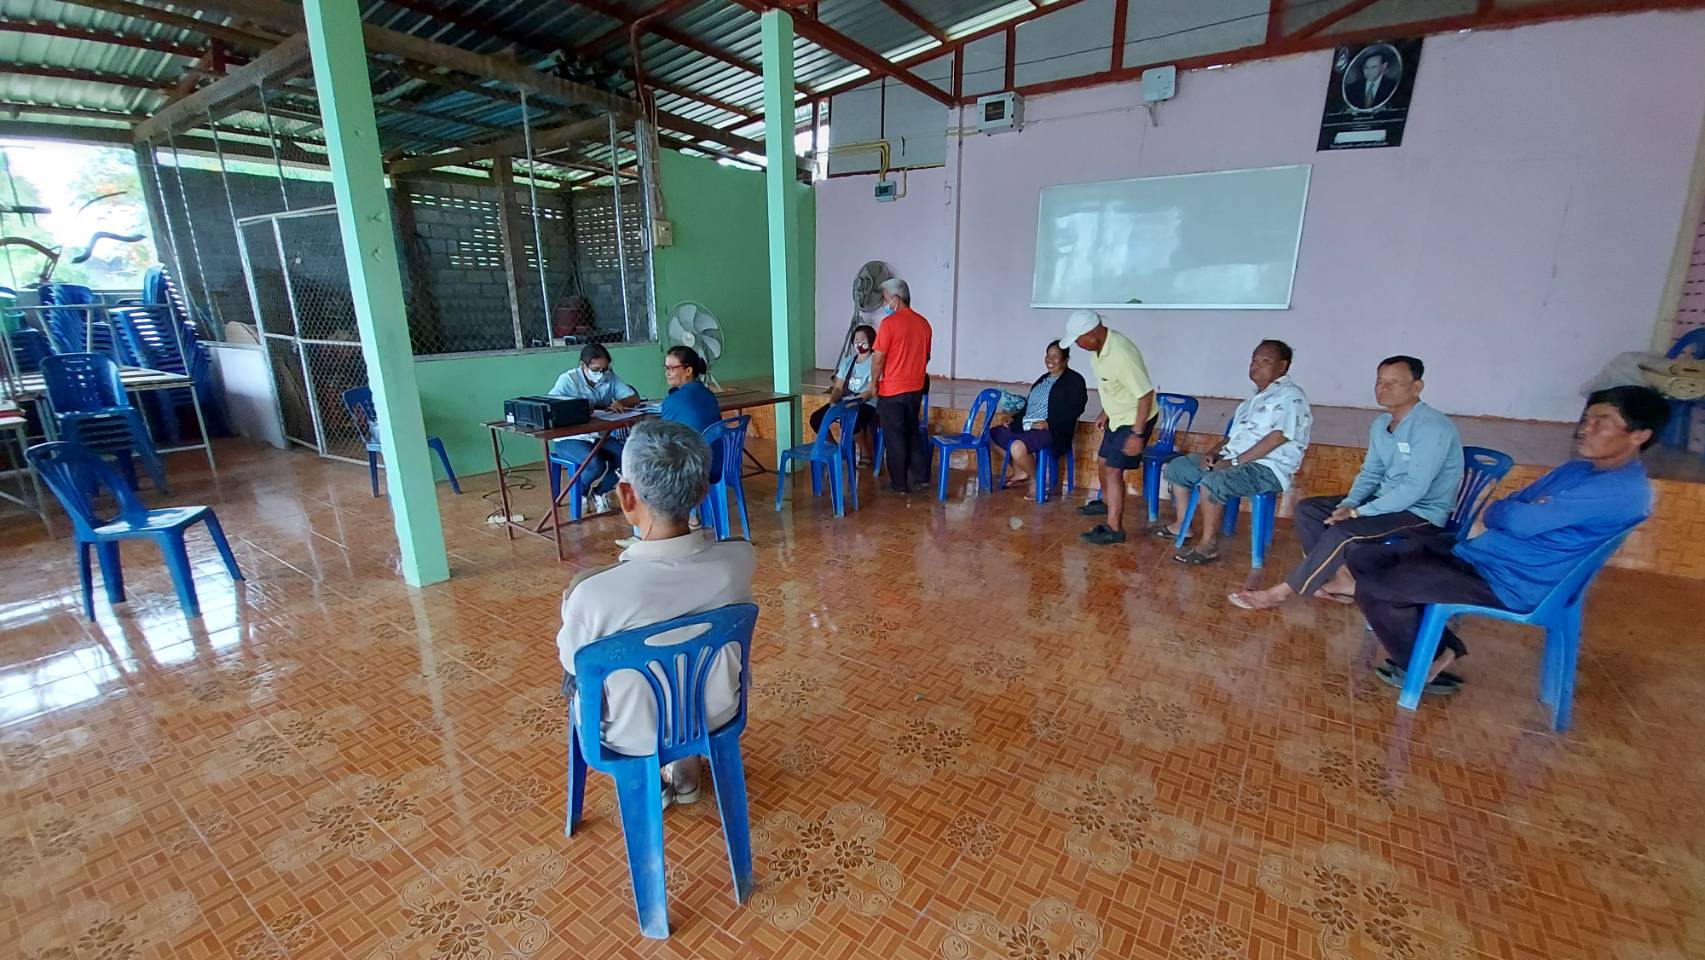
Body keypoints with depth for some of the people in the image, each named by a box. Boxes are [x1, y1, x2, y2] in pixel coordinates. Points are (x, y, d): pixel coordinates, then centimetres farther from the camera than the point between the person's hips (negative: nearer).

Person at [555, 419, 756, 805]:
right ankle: (684, 770, 40)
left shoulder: (594, 594, -35)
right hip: (717, 715, 3)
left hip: (632, 739, -2)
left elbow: (572, 662, -14)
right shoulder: (740, 559, -26)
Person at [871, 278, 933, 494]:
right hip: (916, 388, 7)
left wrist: (874, 383, -2)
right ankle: (920, 477, 19)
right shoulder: (923, 323, 6)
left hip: (892, 390, -6)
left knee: (895, 437, 4)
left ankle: (899, 483, 11)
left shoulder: (889, 323, -15)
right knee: (913, 433, 17)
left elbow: (878, 358, -14)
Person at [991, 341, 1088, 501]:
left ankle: (1036, 479, -6)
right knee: (993, 435, 7)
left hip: (1052, 431, -9)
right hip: (1026, 426, 9)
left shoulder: (1074, 380, -3)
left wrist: (1049, 423, -23)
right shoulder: (1043, 379, 23)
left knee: (1017, 446, -35)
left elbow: (1075, 409, -14)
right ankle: (1020, 471, 17)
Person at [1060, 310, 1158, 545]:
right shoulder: (1100, 347, -5)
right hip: (1117, 416, 9)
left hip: (1135, 419, -9)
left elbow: (1146, 395, -29)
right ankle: (1106, 502, 46)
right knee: (1104, 461, 21)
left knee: (1113, 470, -9)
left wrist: (1137, 434, -27)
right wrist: (1105, 412, 19)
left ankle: (1113, 529, -2)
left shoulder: (1121, 354, -32)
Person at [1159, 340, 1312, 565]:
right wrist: (1213, 452, 3)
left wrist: (1234, 462, -21)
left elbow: (1277, 437, -20)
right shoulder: (1256, 398, 21)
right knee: (1177, 467, 6)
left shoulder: (1290, 396, -9)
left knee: (1211, 482, -35)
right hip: (1234, 460, 10)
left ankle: (1209, 545, -20)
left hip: (1267, 468, -10)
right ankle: (1182, 525, 12)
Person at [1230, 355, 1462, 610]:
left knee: (1342, 530, -30)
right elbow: (1370, 473, 11)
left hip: (1421, 513, -9)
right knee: (1307, 509, -3)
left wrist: (1357, 513, -25)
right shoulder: (1381, 423, 6)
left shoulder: (1432, 427, -21)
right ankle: (1342, 581, -5)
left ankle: (1284, 591, -18)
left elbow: (1414, 488, -27)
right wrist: (1348, 505, -8)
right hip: (1386, 501, 9)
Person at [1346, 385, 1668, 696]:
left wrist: (1493, 513, -2)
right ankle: (1438, 649, 6)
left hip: (1507, 583, -10)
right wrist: (1483, 523, -5)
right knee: (1364, 558, 1)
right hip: (1473, 553, 10)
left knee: (1373, 586, -20)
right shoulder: (1578, 469, 16)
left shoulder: (1625, 489, -16)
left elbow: (1519, 520, -25)